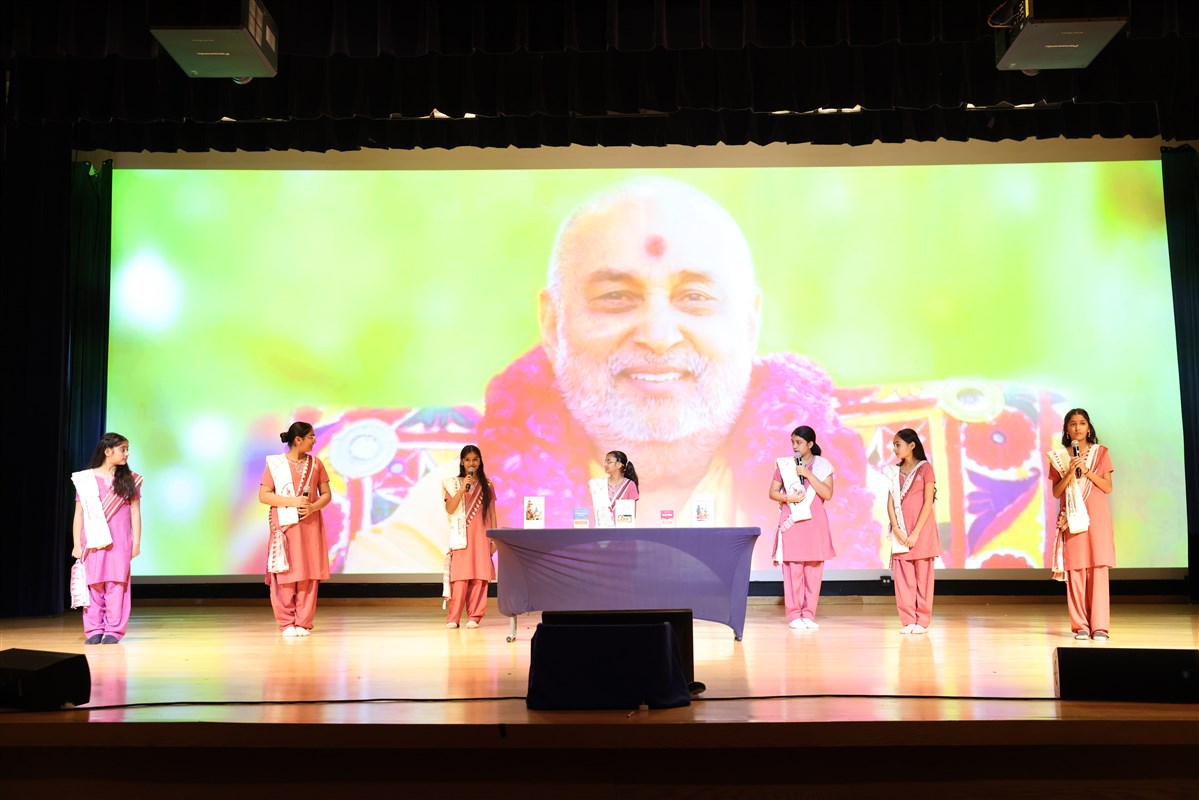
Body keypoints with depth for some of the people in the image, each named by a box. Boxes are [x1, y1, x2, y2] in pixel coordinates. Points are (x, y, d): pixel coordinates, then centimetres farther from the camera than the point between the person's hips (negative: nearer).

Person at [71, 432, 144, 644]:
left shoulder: (129, 479, 8)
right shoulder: (85, 478, 4)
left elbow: (135, 512, 8)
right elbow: (79, 514, 5)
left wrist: (136, 542, 3)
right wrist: (76, 544, 1)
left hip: (119, 541, 1)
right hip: (93, 541, 0)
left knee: (116, 583, -4)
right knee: (94, 584, -1)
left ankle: (113, 630, 1)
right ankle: (94, 630, 6)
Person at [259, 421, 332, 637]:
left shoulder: (315, 464, 7)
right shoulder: (274, 464, -1)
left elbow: (326, 494, 8)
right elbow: (263, 495, -5)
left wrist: (313, 507, -13)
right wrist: (292, 501, -16)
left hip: (310, 525, 3)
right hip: (285, 525, -2)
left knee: (308, 574, 0)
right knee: (284, 573, -4)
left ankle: (303, 623, 6)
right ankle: (286, 623, 5)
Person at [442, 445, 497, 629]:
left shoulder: (487, 486, 11)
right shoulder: (452, 484, 7)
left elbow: (492, 514, 10)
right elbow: (449, 509, -5)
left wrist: (494, 538, 4)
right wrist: (462, 489, -14)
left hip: (481, 537, 1)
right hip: (461, 537, -1)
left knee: (479, 576, -4)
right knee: (459, 576, -8)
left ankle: (474, 616, 3)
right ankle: (452, 617, -3)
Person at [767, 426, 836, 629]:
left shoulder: (822, 465, 4)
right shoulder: (784, 464, 6)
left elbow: (828, 494, -6)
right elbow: (772, 492, 7)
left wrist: (808, 474, -13)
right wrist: (788, 498, -13)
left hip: (814, 523, 0)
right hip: (791, 523, 0)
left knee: (813, 570, 0)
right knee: (792, 569, -6)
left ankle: (809, 615, 9)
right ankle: (793, 615, 0)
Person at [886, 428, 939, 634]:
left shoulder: (925, 469, -3)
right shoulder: (895, 471, 11)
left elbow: (928, 503, -8)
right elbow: (890, 503, 5)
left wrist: (915, 533, -13)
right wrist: (896, 529, -9)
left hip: (921, 530, -4)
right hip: (901, 533, 4)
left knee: (923, 576, 1)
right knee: (902, 577, 1)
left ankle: (922, 620, 7)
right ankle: (908, 620, 6)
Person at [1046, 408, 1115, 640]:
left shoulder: (1100, 453, 7)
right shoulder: (1059, 456, 8)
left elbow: (1108, 487, 2)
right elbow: (1056, 492, 3)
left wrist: (1087, 471, -11)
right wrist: (1070, 473, -12)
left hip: (1096, 516, 0)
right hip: (1072, 518, 0)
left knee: (1098, 568, -6)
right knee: (1075, 570, -3)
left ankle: (1100, 625, -4)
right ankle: (1080, 625, 1)